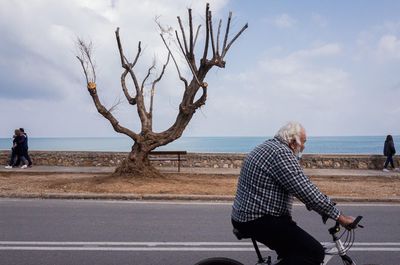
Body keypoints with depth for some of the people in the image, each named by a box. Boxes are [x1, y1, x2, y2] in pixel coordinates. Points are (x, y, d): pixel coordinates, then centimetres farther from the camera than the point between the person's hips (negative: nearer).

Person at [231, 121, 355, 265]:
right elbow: (306, 191, -23)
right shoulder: (281, 153, -17)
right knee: (314, 252, -14)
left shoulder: (268, 147, 16)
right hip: (259, 221, -11)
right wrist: (340, 217, -14)